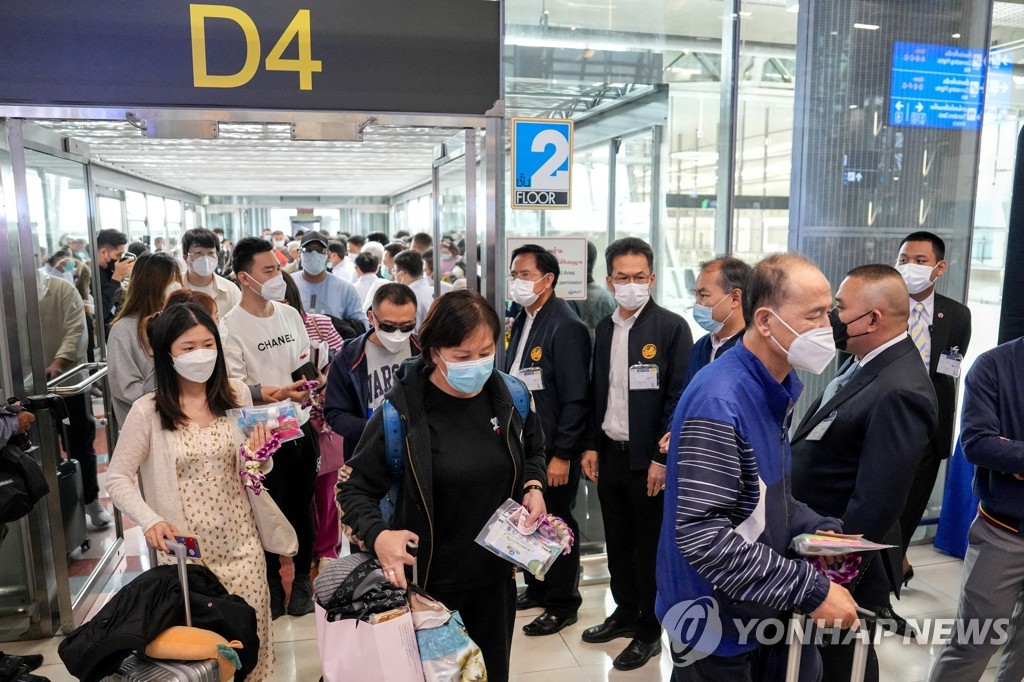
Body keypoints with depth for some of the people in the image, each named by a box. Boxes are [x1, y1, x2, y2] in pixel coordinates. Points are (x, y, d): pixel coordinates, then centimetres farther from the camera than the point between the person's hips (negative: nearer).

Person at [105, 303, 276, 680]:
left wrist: (256, 455, -15)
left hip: (240, 540, 2)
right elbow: (118, 479, -4)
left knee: (250, 631, 8)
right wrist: (149, 520, -19)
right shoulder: (148, 411, -11)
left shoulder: (237, 395, -1)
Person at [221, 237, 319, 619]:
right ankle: (271, 582, 32)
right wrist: (278, 393, -31)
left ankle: (302, 579, 33)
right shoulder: (231, 326, -13)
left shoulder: (289, 313, 4)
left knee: (302, 507, 15)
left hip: (301, 427, 5)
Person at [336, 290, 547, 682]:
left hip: (497, 577, 4)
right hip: (426, 581, -4)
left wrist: (533, 487, -5)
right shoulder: (401, 413, -20)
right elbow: (354, 488, -10)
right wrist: (377, 536, -27)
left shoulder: (510, 396, -7)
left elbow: (533, 449, 13)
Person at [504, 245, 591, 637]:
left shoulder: (566, 327, -18)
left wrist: (562, 454, -18)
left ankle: (562, 605, 25)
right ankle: (536, 589, 39)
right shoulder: (521, 322, 8)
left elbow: (576, 399, -19)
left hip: (553, 450, -8)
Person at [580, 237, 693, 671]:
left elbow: (679, 398, -13)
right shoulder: (604, 329, 8)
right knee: (617, 541, 18)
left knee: (649, 547, 7)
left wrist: (662, 459, -15)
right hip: (609, 454, 6)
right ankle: (625, 613, 36)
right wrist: (591, 445, 8)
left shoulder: (671, 327, -10)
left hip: (648, 459, -6)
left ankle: (649, 631, 24)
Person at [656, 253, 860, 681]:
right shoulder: (719, 401, -27)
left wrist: (816, 529, -3)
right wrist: (811, 590, -27)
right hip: (716, 625, -8)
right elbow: (702, 535, -31)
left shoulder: (778, 389, 3)